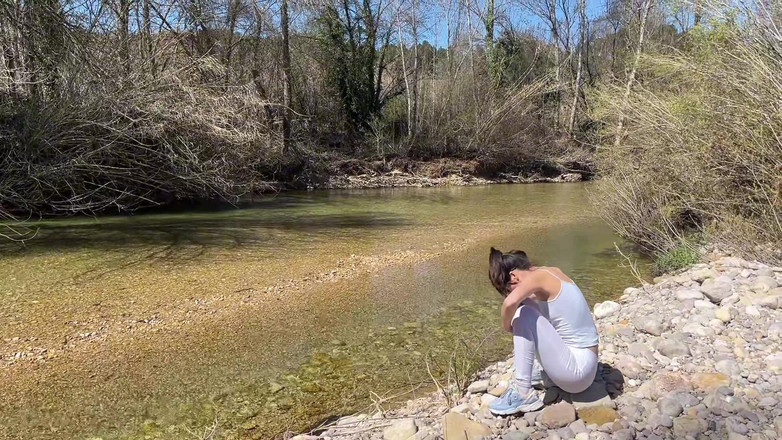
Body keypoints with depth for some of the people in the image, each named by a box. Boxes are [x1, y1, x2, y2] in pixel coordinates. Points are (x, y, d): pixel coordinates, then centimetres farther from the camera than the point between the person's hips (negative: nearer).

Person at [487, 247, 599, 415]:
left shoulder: (538, 276, -16)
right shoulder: (552, 271, 8)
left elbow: (510, 302, -35)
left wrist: (507, 326, -16)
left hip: (576, 370, -9)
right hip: (585, 365, 9)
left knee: (522, 313, -16)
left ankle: (524, 393, -15)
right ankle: (549, 374, 20)